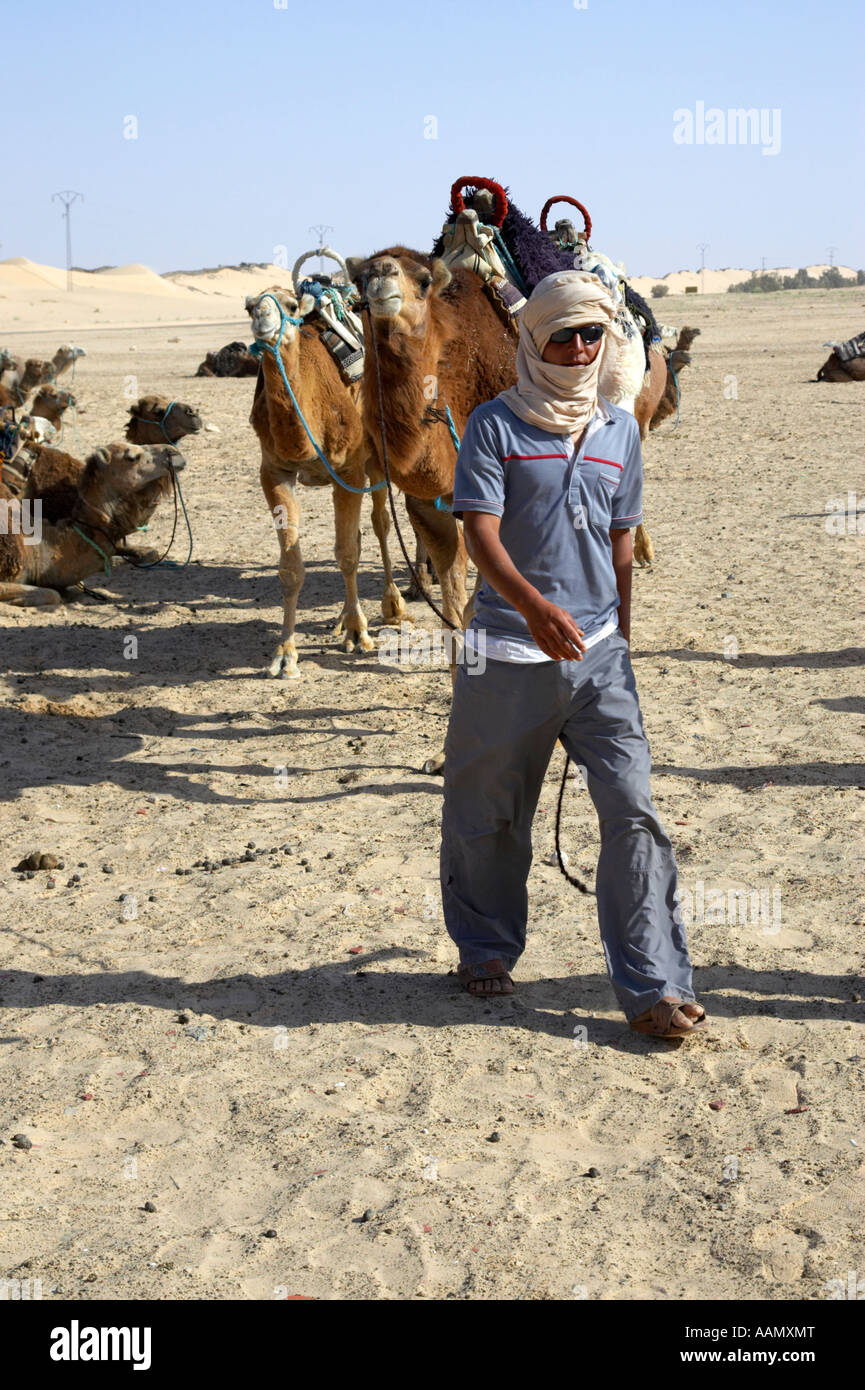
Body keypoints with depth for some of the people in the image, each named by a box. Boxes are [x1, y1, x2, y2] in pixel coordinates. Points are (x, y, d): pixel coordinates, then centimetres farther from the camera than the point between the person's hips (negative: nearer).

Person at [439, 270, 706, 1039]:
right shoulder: (495, 424, -3)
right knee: (490, 814, 9)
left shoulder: (620, 429, 10)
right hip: (509, 653, -3)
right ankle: (486, 948, 33)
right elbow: (481, 532, -13)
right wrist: (535, 606, -30)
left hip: (598, 654, 3)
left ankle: (653, 986, 4)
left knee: (634, 808, -5)